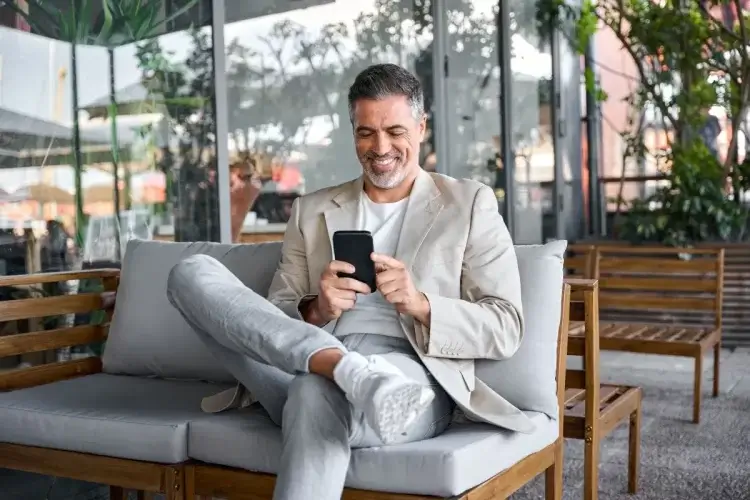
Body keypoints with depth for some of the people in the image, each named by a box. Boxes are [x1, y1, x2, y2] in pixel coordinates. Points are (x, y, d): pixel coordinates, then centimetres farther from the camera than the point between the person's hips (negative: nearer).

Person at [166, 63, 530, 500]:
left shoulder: (470, 203, 13)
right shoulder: (312, 210, 22)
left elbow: (505, 331, 5)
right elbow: (276, 317, 16)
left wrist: (420, 304, -13)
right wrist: (315, 311, -8)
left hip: (411, 380, -5)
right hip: (305, 371, 5)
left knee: (319, 392, -39)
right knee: (192, 273, -15)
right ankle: (349, 369, -32)